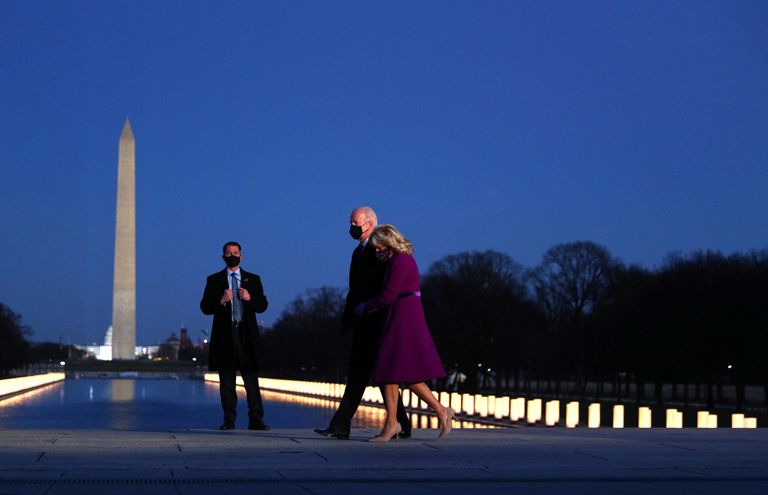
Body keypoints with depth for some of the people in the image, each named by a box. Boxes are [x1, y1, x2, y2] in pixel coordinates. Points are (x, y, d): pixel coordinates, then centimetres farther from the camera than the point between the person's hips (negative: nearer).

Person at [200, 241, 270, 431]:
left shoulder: (253, 279, 13)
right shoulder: (214, 280, 10)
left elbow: (263, 306, 8)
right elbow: (205, 307, 2)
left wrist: (250, 298, -11)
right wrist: (221, 301, -15)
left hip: (247, 335, 0)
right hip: (225, 335, 0)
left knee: (252, 379, -4)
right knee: (227, 381, 2)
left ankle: (255, 419, -5)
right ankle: (229, 420, 6)